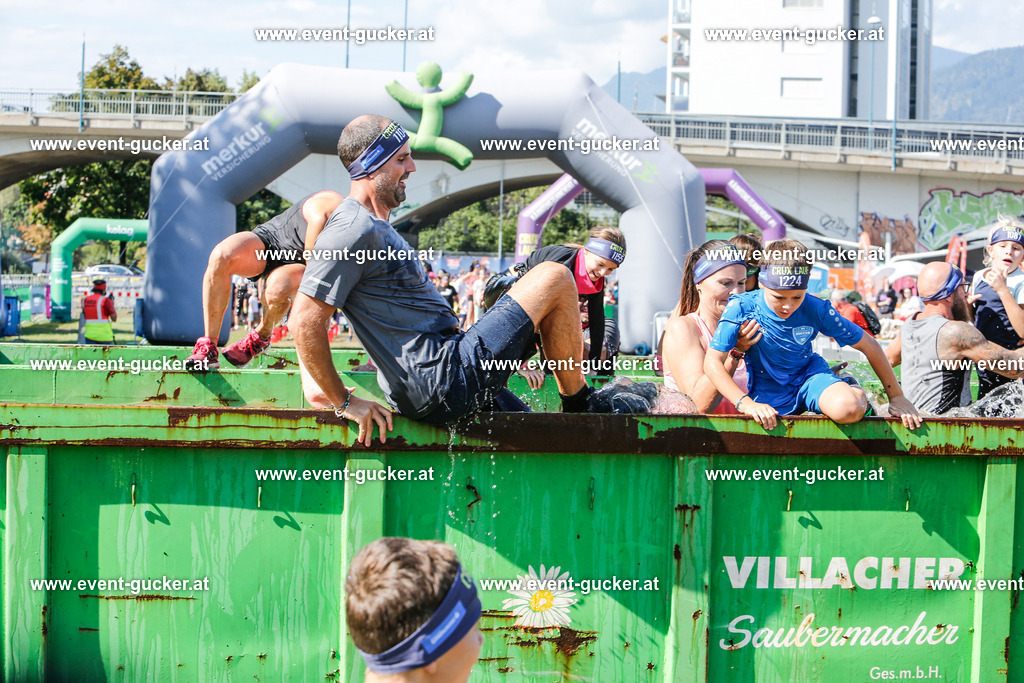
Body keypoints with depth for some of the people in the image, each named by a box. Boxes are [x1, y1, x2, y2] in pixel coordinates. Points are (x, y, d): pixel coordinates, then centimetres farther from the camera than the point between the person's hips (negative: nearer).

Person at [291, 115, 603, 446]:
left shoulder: (374, 227, 19)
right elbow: (305, 322, -20)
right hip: (446, 379, -10)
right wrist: (344, 401, -15)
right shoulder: (354, 230, -14)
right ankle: (578, 405, 7)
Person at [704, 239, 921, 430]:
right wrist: (746, 403, -37)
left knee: (847, 409, -35)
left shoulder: (816, 310, -16)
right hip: (769, 393, 2)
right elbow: (713, 361, -24)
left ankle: (856, 393, 4)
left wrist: (897, 397, -3)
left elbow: (869, 346, -6)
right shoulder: (741, 308, -21)